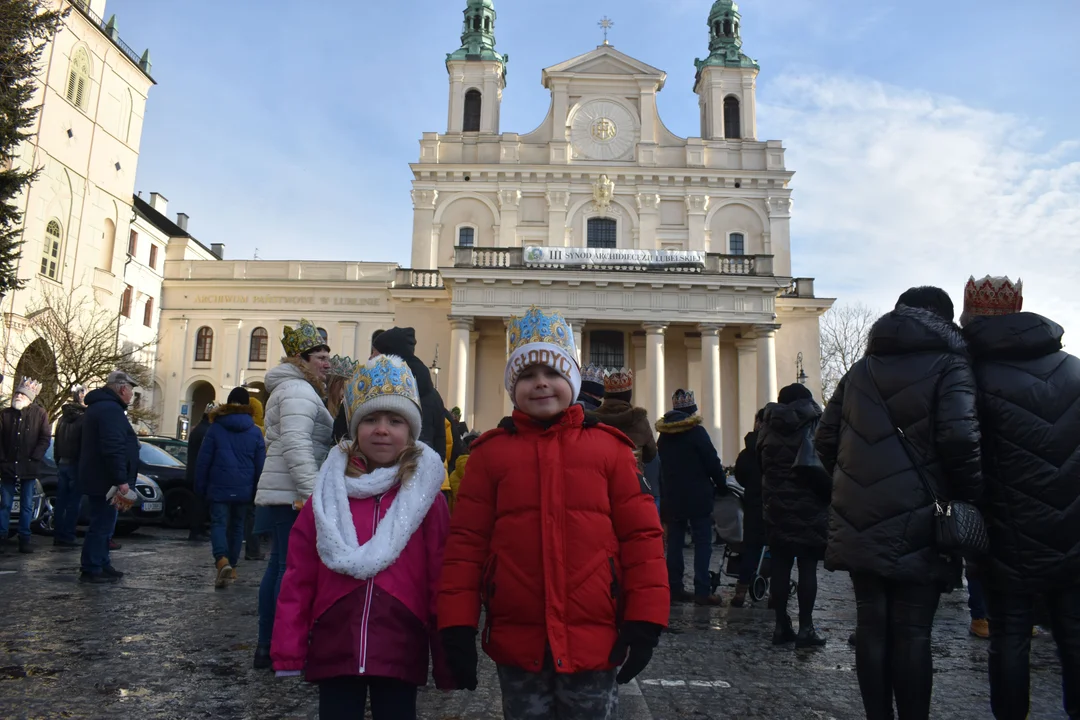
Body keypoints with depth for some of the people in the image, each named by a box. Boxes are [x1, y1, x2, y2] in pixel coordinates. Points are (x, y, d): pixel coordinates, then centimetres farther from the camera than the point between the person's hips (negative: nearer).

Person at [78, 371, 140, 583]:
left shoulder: (100, 406, 17)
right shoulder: (110, 409, -18)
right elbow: (113, 449, -26)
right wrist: (121, 480, -26)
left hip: (97, 477, 11)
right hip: (105, 479, -11)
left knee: (102, 523, 16)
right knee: (102, 524, -5)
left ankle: (102, 565, 24)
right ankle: (91, 570, 0)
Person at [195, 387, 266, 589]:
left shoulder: (216, 428, -1)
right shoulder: (255, 432, 3)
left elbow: (204, 460, 0)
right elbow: (260, 464, 4)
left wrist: (201, 486, 8)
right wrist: (256, 489, 12)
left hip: (219, 487, -2)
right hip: (243, 489, 2)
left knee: (218, 523, -4)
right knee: (237, 525, 14)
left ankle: (222, 560, -27)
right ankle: (232, 565, 19)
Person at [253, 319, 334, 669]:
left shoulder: (289, 389, 23)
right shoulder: (299, 391, -11)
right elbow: (297, 446, -23)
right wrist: (312, 493, -27)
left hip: (285, 494, 11)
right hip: (295, 495, -11)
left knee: (279, 566, 12)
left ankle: (267, 647, 19)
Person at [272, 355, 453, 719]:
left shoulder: (426, 498, -3)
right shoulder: (330, 493, 3)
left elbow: (441, 582, -4)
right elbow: (299, 578, 2)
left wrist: (446, 661, -4)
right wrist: (288, 651, -1)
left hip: (400, 653, -1)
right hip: (334, 648, 2)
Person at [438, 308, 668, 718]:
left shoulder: (609, 447, 1)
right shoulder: (490, 452, 2)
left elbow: (641, 534, 0)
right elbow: (466, 541, 1)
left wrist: (644, 621, -5)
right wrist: (457, 626, -4)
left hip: (594, 641, 0)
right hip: (517, 644, 1)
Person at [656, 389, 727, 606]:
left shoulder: (664, 435, 8)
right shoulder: (697, 432, -11)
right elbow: (713, 462, -10)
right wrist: (721, 486, 3)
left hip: (671, 498, 6)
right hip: (698, 497, -6)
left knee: (674, 542, 10)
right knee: (702, 542, -2)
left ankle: (675, 588, 12)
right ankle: (702, 591, -5)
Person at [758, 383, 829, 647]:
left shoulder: (768, 430, 7)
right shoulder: (815, 426, -4)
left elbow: (761, 467, 9)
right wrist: (828, 496, 2)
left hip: (776, 507, 3)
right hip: (809, 507, -3)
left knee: (780, 566, 6)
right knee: (808, 567, 1)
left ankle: (781, 625, 10)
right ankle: (805, 627, 1)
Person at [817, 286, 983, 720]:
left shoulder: (862, 369, 14)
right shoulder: (948, 364, -1)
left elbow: (826, 439, 12)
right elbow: (960, 437, -16)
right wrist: (972, 498, -3)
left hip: (860, 523, 4)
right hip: (916, 527, -4)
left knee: (872, 625, 11)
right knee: (912, 633, 3)